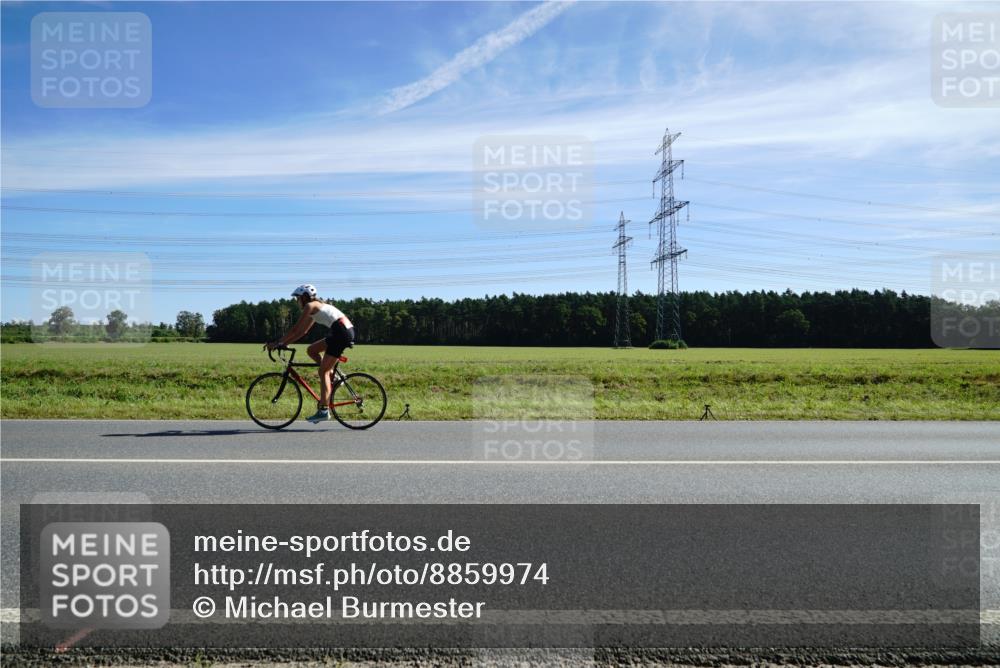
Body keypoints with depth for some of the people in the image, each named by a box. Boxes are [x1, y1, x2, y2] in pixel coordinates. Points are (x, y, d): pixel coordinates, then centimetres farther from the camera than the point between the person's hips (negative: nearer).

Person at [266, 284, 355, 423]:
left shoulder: (310, 306, -2)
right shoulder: (316, 307, 25)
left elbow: (296, 329, -5)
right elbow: (303, 331, 25)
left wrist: (277, 343, 2)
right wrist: (283, 343, 21)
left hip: (341, 332, -9)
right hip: (345, 331, 9)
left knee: (323, 371, -6)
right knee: (311, 350, 18)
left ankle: (324, 410, -9)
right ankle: (333, 377, 12)